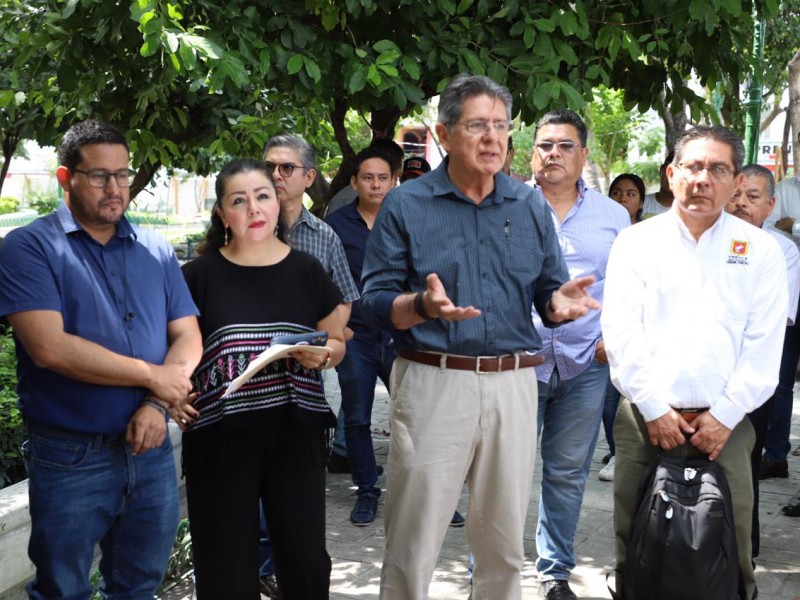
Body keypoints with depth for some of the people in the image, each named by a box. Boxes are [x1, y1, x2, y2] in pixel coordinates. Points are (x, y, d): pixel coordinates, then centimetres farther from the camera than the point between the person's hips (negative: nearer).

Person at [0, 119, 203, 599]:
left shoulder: (157, 251, 8)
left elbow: (188, 336, 5)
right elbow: (50, 348, -19)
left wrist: (157, 405, -13)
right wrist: (153, 376, -14)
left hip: (151, 452, 4)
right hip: (70, 459, -4)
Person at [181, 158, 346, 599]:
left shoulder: (306, 271, 5)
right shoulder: (198, 276, -1)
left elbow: (337, 343, 14)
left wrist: (320, 355, -7)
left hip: (295, 434, 2)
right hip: (220, 437, -1)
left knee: (306, 560, 5)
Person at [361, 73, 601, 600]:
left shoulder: (531, 205, 10)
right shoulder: (405, 205, 1)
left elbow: (547, 295, 12)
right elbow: (376, 303, -3)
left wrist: (559, 303, -11)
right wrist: (423, 306, -23)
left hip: (513, 383, 3)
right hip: (432, 380, -3)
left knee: (504, 544, 13)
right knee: (413, 546, 0)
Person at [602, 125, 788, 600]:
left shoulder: (760, 250, 7)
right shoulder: (636, 242, 7)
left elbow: (764, 344, 2)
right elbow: (621, 330, -1)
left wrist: (726, 414, -6)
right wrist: (654, 408, -7)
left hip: (725, 423, 0)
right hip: (645, 419, 0)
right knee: (636, 544, 5)